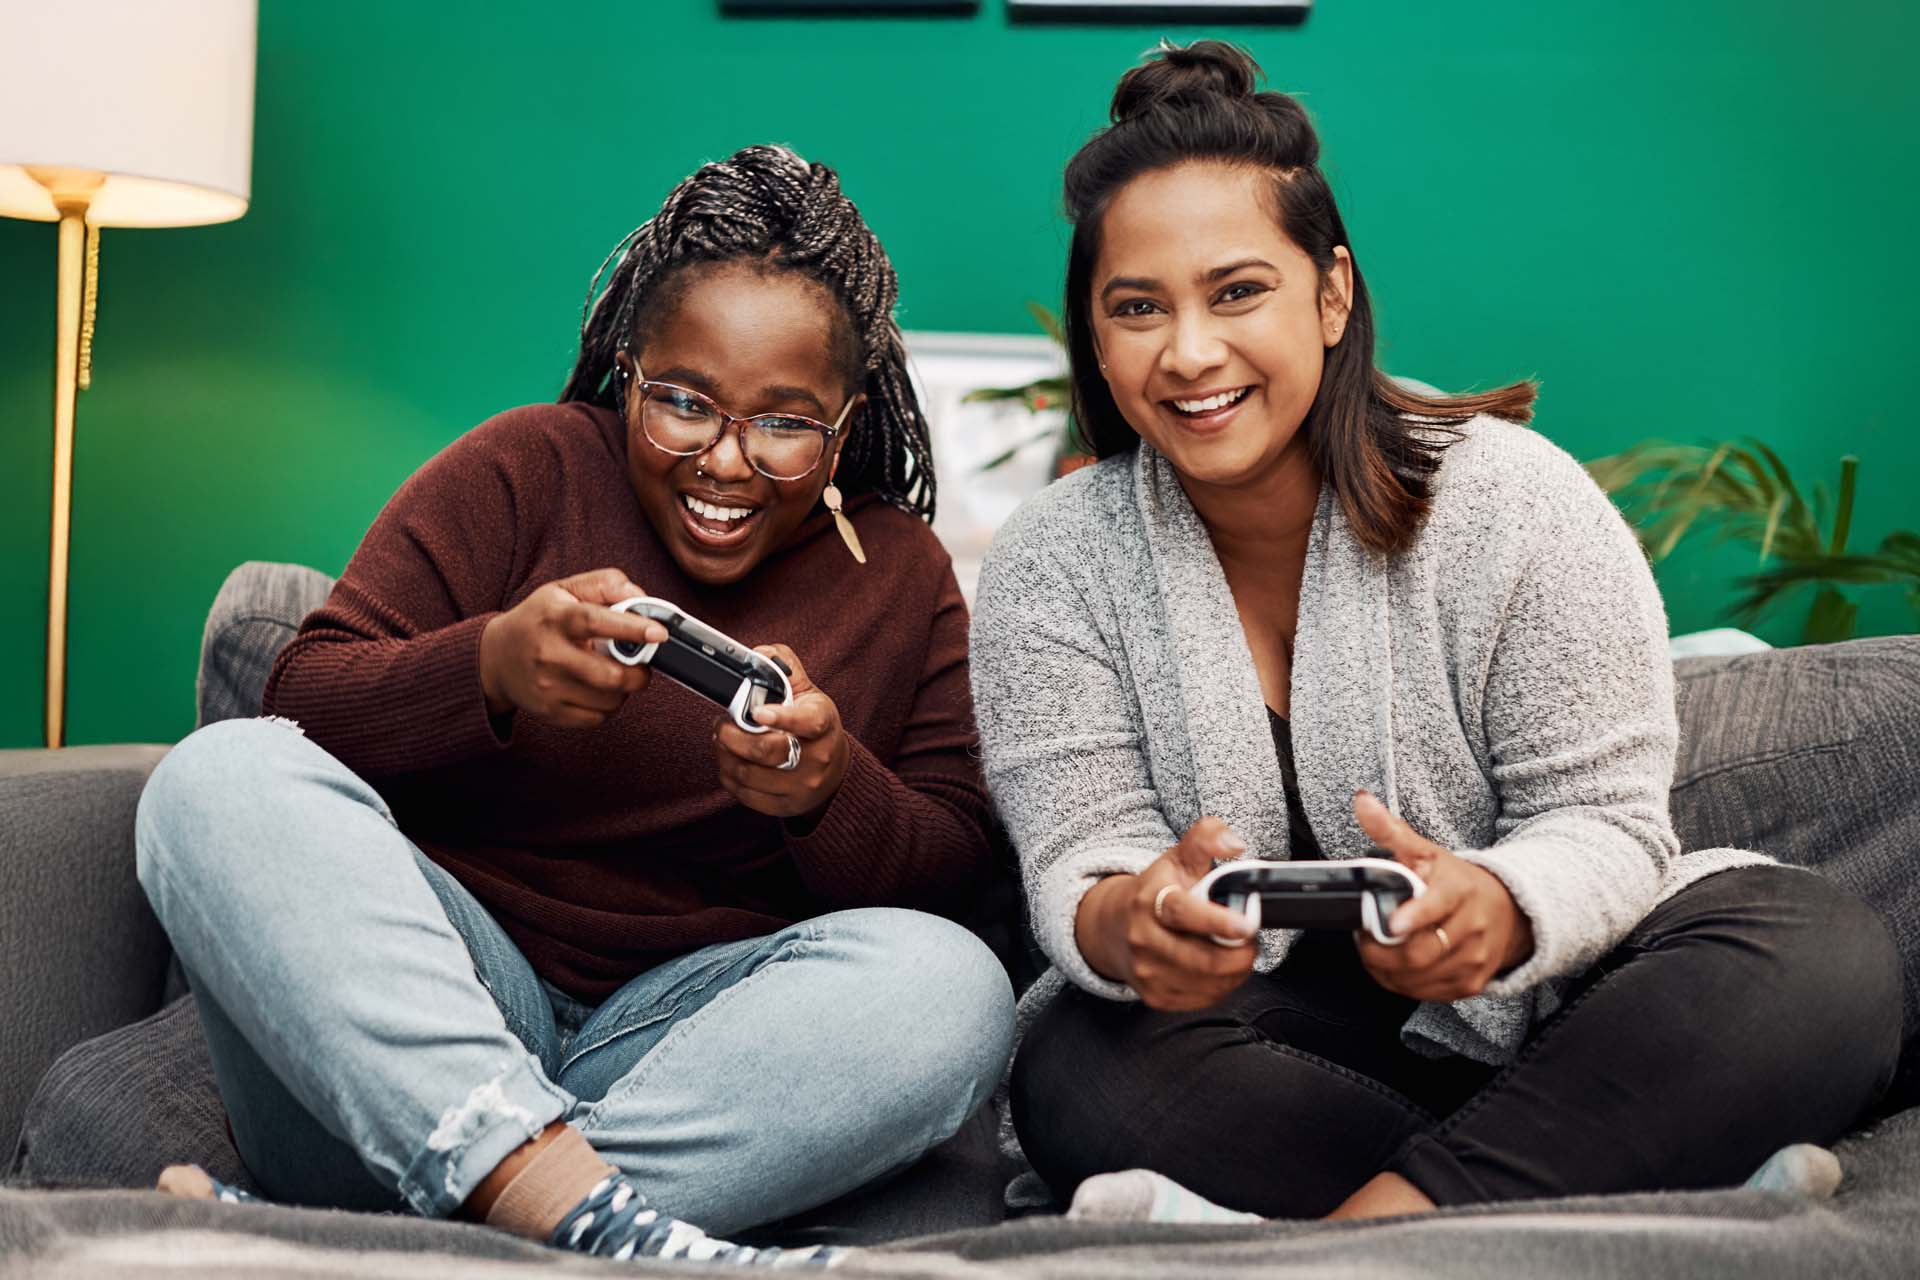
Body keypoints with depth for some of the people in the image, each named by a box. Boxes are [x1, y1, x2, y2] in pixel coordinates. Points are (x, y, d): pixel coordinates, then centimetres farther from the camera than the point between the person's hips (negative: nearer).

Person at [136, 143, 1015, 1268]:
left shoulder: (903, 573, 11)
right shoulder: (528, 470, 6)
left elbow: (954, 874, 6)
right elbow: (304, 702, -1)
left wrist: (833, 792, -16)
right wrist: (490, 668, -22)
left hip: (684, 1028, 1)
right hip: (431, 983, 0)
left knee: (950, 987, -28)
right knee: (224, 774, -25)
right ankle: (575, 1210, -43)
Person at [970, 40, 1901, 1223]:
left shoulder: (1512, 501, -9)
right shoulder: (1053, 570, -5)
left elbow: (1602, 817, -11)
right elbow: (1080, 862, -11)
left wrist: (1498, 908, -36)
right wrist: (1123, 925, -38)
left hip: (1533, 1004, 0)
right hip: (1272, 1033, 0)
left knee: (1825, 956, -27)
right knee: (1080, 1076, -32)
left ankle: (1346, 1229, -34)